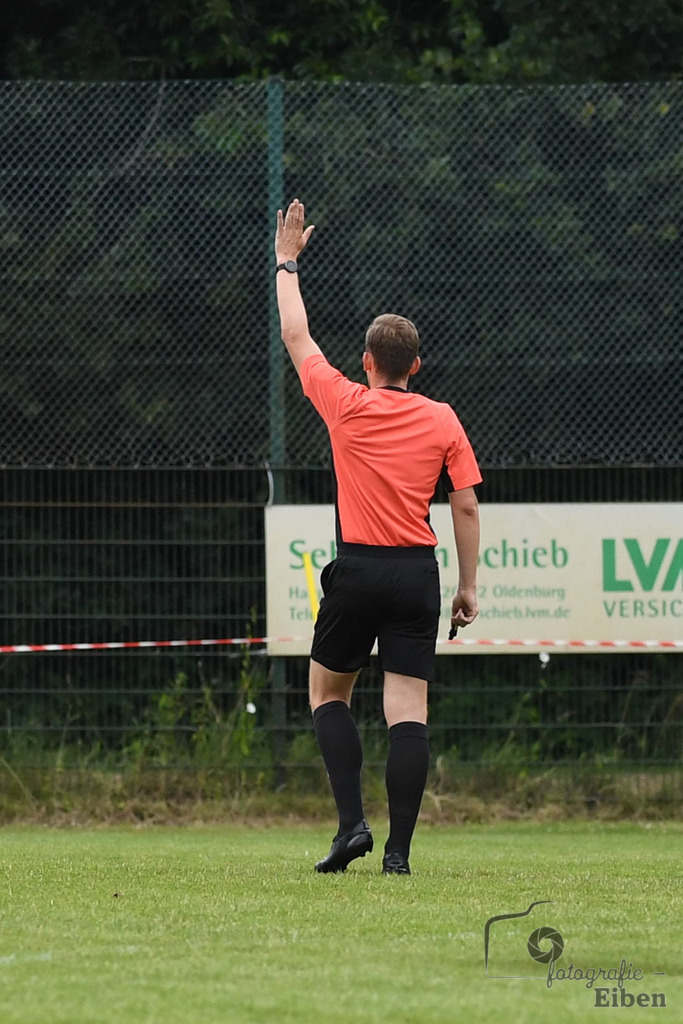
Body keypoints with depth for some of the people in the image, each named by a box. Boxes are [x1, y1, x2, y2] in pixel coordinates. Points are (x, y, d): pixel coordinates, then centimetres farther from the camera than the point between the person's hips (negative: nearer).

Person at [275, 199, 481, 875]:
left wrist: (287, 261, 22)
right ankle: (398, 850, -9)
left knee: (327, 691, 16)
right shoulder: (443, 420, 3)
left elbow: (296, 338, 11)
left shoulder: (347, 405, -2)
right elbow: (466, 508, 3)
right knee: (408, 709, -2)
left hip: (357, 569, -2)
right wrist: (469, 586, 11)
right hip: (418, 571, 2)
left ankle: (351, 822, 0)